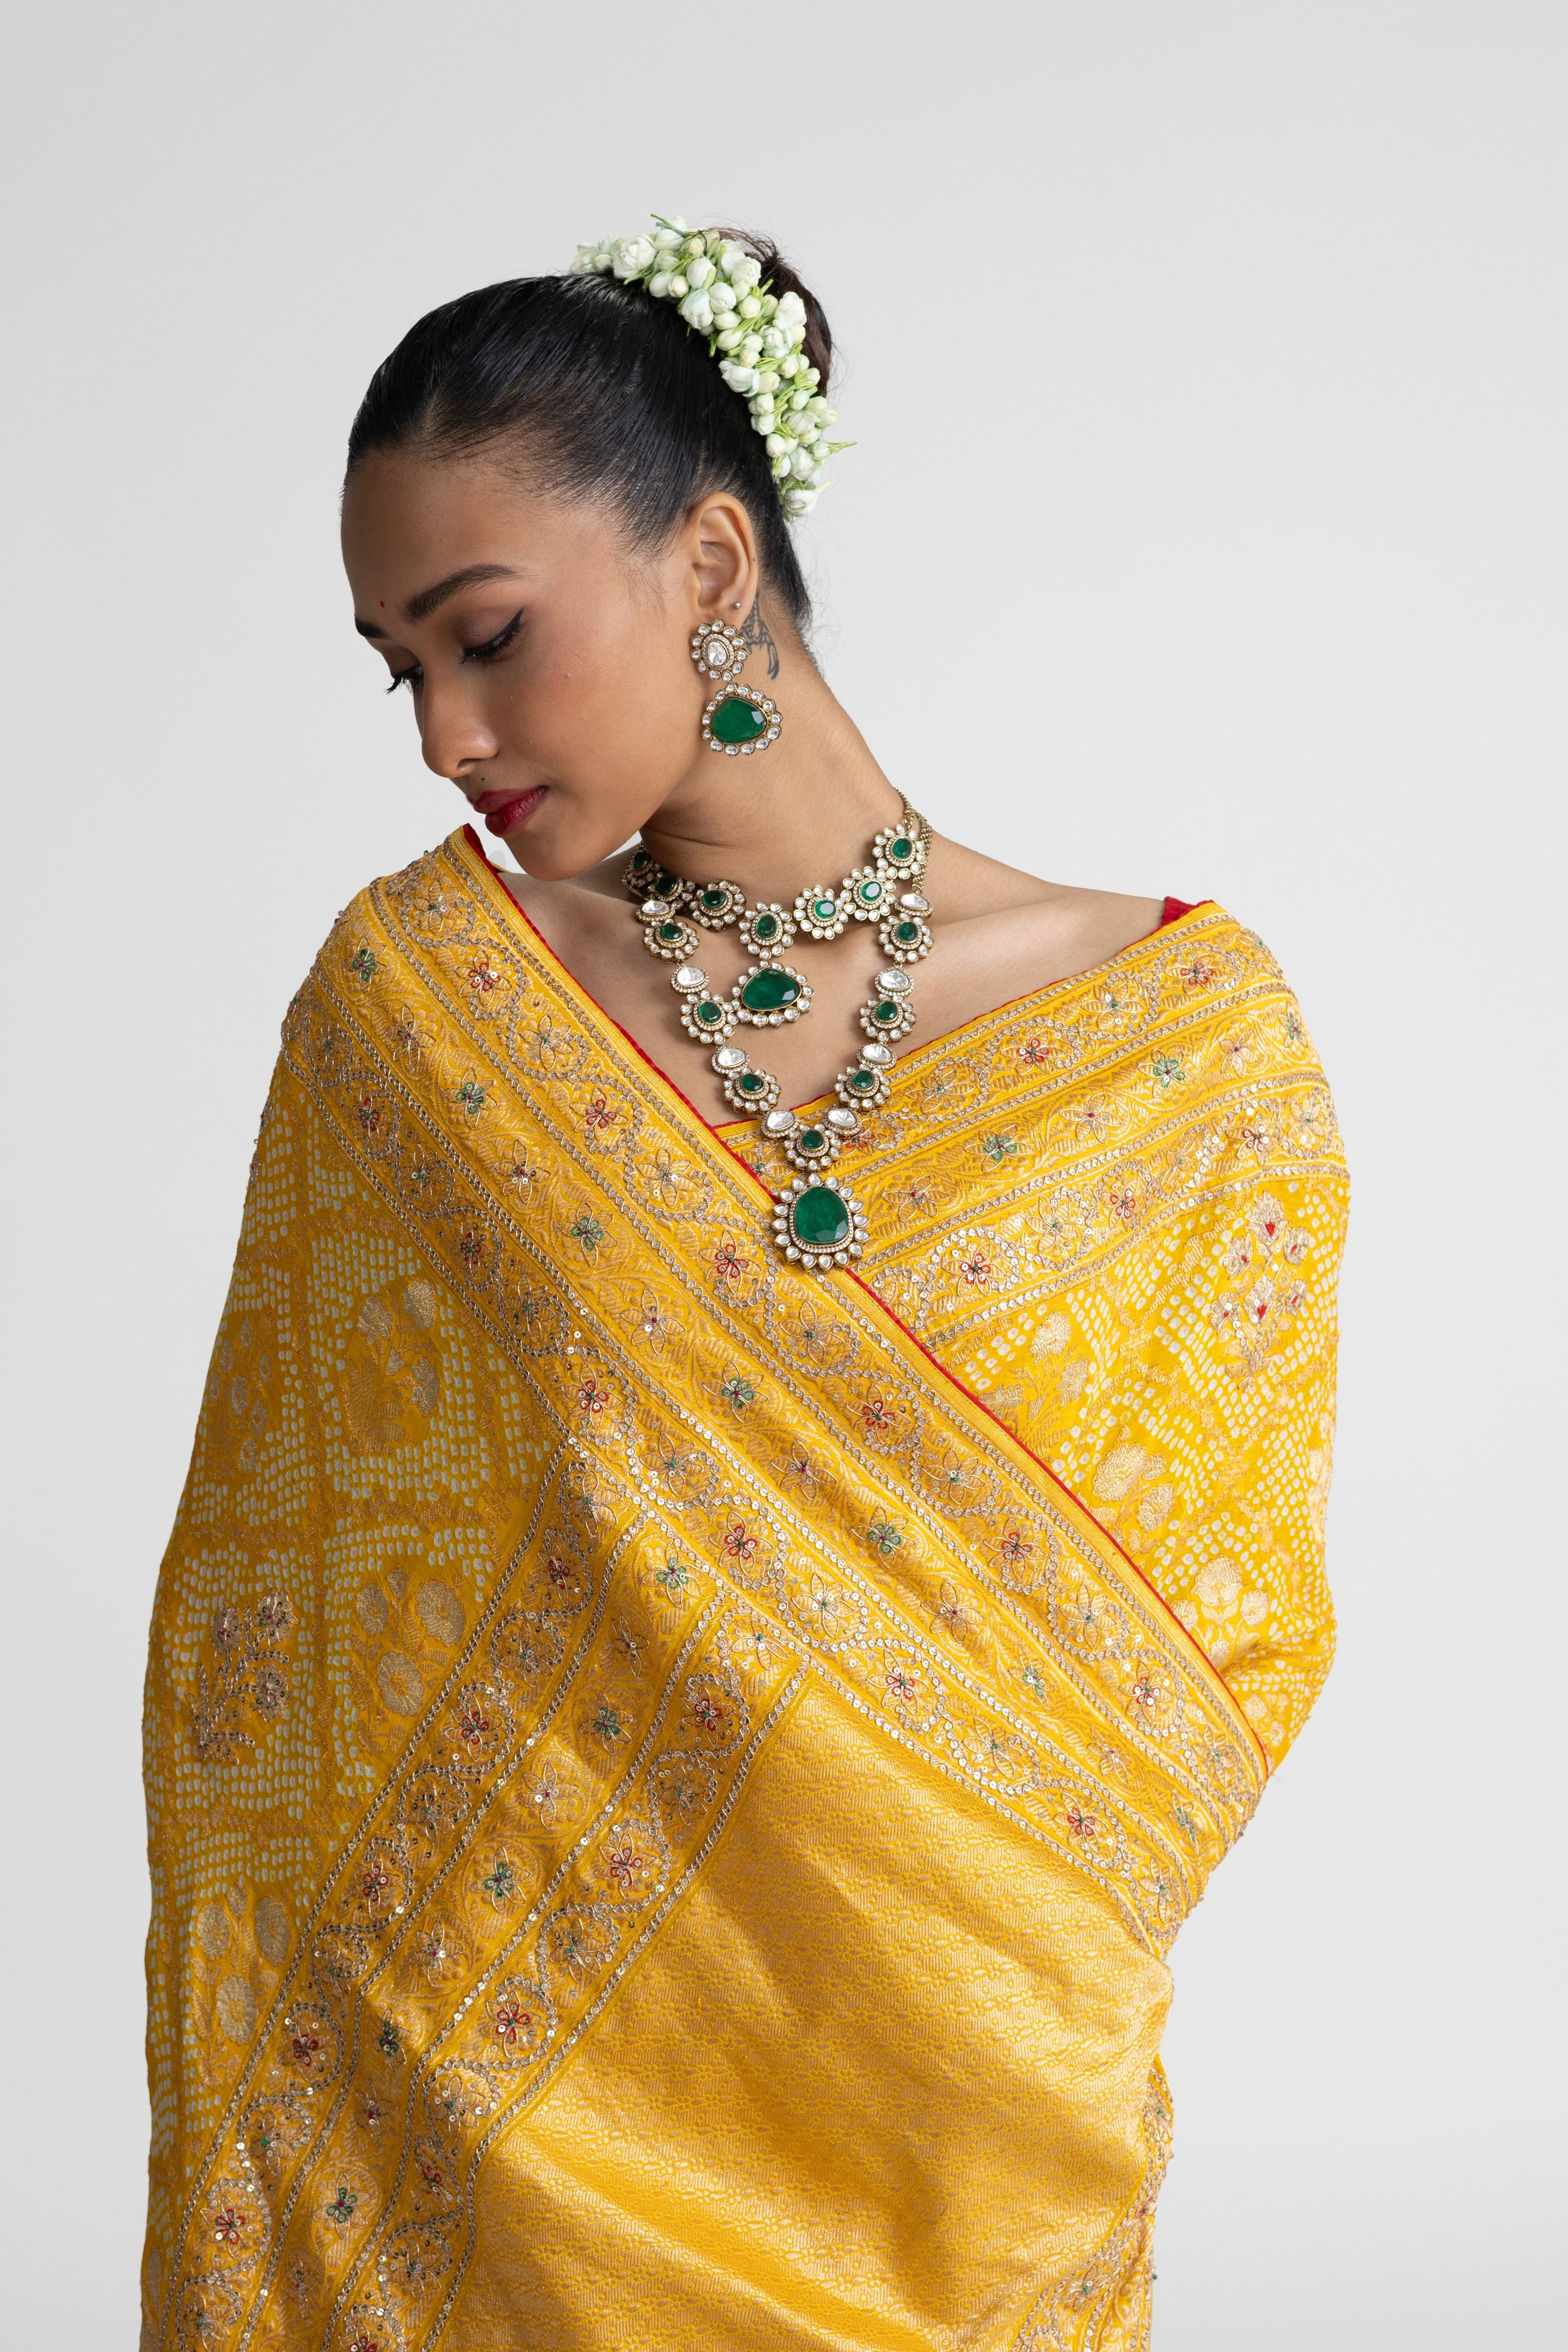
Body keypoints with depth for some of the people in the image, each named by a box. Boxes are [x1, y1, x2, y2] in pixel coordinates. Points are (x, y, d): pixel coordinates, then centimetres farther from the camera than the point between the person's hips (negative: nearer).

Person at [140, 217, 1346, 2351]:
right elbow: (273, 1610, -2)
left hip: (959, 2125, 0)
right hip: (516, 2101, 0)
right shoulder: (407, 993, -4)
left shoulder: (1196, 1036, -6)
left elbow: (1239, 1632, 0)